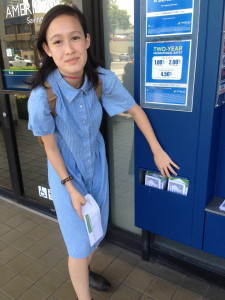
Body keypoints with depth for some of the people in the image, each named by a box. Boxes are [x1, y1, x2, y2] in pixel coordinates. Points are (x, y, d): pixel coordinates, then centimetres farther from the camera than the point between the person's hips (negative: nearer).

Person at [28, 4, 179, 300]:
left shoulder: (103, 79, -21)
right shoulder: (42, 96, -29)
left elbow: (136, 110, -6)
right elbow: (51, 148, -16)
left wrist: (158, 151, -2)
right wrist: (71, 189, -11)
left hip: (97, 165, 4)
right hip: (66, 173, -4)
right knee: (79, 243, 7)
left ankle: (84, 271, 54)